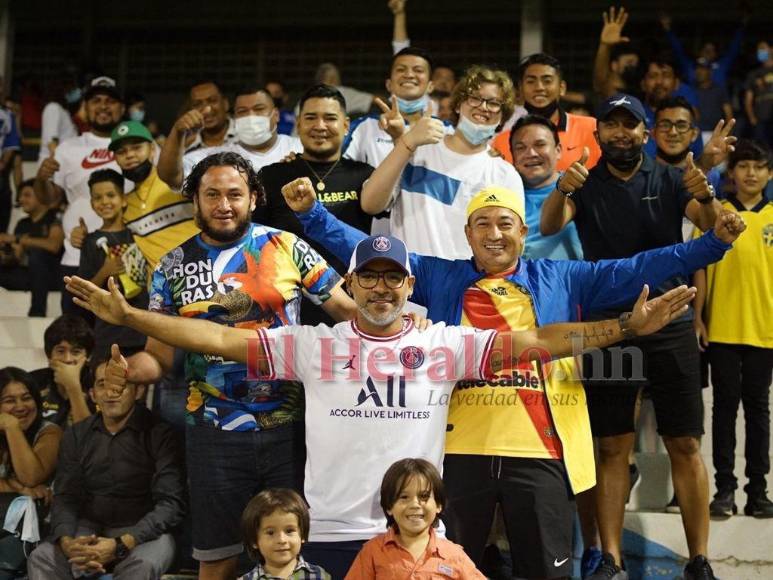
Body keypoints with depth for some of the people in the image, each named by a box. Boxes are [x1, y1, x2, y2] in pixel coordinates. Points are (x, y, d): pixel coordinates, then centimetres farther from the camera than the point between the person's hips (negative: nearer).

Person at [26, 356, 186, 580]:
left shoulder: (159, 434, -6)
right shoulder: (76, 435, 10)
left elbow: (171, 503, -13)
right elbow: (65, 497, 4)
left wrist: (121, 545, -25)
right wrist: (67, 542, -19)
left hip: (143, 532, -3)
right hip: (88, 529, 4)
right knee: (41, 559, -23)